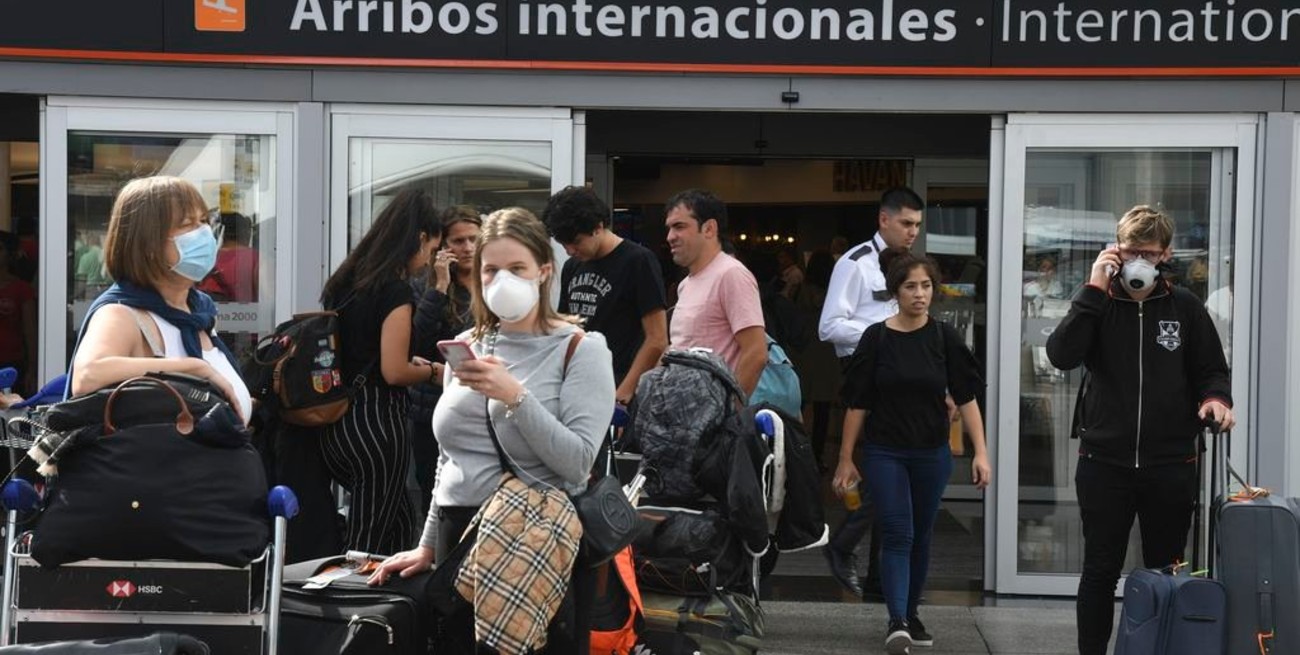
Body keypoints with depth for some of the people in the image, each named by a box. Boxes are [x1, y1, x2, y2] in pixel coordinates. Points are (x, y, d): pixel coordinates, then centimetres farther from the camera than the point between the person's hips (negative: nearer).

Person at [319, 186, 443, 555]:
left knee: (399, 522, 19)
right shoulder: (396, 290, -14)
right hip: (377, 422, -8)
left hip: (338, 424, 8)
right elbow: (394, 372, -17)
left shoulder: (347, 280, 12)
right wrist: (431, 371, 0)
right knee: (370, 542, 0)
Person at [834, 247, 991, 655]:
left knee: (921, 536, 12)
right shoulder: (876, 338, -4)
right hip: (885, 453, -2)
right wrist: (845, 460, 0)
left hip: (932, 453, 2)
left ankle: (911, 617, 26)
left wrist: (980, 452, -10)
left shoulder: (944, 338, -1)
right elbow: (857, 403, -1)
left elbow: (966, 397, -1)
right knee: (897, 534, -11)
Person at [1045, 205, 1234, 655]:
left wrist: (1217, 397, -11)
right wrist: (1094, 289, -17)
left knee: (1167, 572, 9)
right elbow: (1061, 355, -15)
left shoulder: (1185, 307, 4)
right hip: (1104, 463, -1)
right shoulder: (1099, 304, 1)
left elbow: (1213, 370, 11)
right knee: (1101, 570, 8)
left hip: (1170, 466, 1)